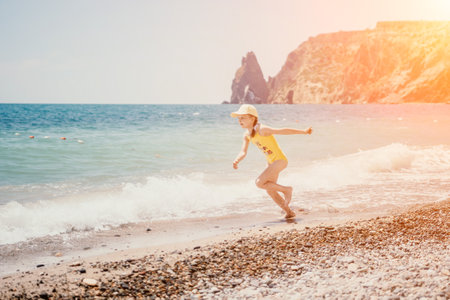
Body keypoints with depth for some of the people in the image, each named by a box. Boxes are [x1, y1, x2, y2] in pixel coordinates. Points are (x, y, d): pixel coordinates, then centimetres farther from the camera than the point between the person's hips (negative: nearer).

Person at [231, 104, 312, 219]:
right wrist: (236, 161, -27)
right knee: (270, 191, 14)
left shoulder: (261, 130, -23)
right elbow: (243, 152, -5)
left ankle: (286, 189, 0)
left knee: (259, 182, -17)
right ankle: (289, 212, 28)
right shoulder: (247, 135, 1)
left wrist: (304, 132, -29)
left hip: (280, 160, -9)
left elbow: (282, 131, -27)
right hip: (271, 162, 9)